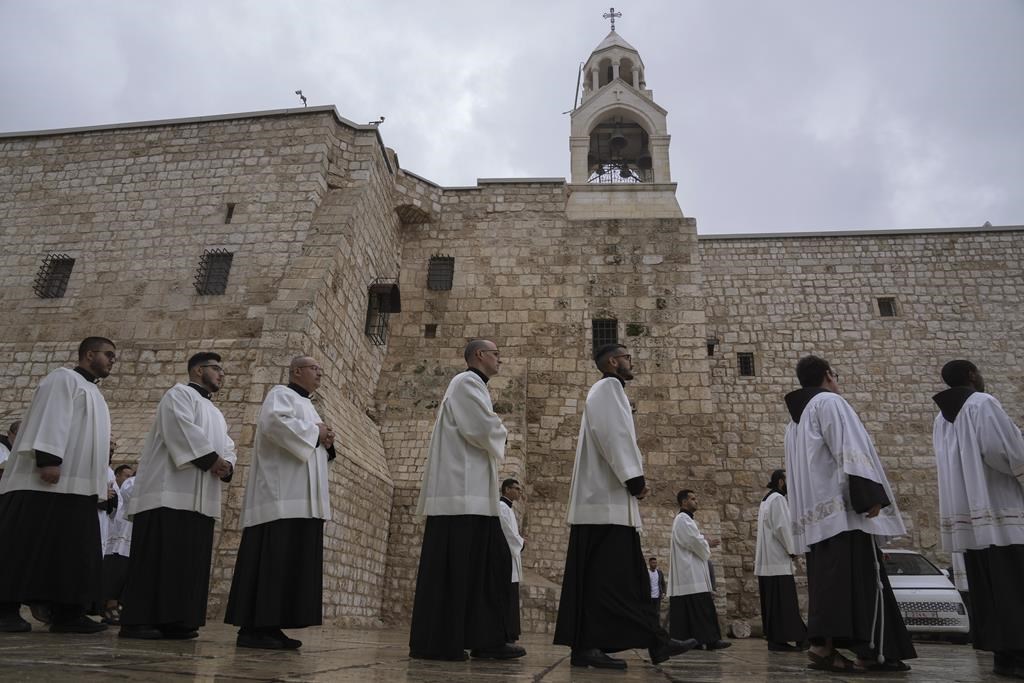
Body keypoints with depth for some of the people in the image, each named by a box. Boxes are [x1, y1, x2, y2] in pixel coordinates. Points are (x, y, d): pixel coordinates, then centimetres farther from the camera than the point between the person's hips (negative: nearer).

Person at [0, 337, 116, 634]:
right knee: (28, 546, -6)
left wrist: (101, 483, 17)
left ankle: (66, 613, 4)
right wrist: (48, 460, -26)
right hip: (48, 481, -9)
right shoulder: (64, 378, 0)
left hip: (77, 485, 9)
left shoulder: (93, 393, 25)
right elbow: (51, 418, -14)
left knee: (72, 550, 4)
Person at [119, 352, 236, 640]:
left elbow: (228, 447, 20)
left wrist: (227, 464, -3)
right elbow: (182, 429, -15)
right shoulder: (179, 394, 2)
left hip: (199, 499, 8)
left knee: (188, 560, 4)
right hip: (170, 493, -8)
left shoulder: (216, 414, 27)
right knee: (159, 557, -9)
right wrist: (212, 459, -14)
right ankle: (137, 621, -5)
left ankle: (175, 621, 7)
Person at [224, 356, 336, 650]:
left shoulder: (306, 406, 26)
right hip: (282, 496, -9)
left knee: (291, 562, 6)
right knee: (272, 560, -11)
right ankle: (253, 628, -7)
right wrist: (314, 432, -13)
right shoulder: (281, 394, 0)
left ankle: (271, 627, 8)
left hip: (302, 498, 9)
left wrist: (326, 442, 4)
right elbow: (273, 422, -22)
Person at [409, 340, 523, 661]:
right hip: (462, 492, -11)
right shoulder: (466, 382, -6)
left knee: (493, 562, 8)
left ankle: (487, 640, 10)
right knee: (452, 568, -7)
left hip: (471, 493, 11)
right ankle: (434, 644, 0)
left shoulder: (473, 386, 25)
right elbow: (483, 429, -18)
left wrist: (494, 433, 10)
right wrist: (501, 432, 2)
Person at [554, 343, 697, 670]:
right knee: (606, 575, -9)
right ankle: (586, 646, -7)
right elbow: (615, 436, -17)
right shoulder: (608, 387, -5)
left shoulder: (606, 391, 26)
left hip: (606, 497, 10)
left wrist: (632, 481, 13)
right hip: (608, 499, -10)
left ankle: (656, 642, 10)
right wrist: (636, 479, -16)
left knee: (627, 575, 7)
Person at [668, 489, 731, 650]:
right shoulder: (683, 519, -11)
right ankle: (709, 639, -12)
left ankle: (681, 638, 6)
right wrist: (708, 546, 1)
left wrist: (706, 544, 14)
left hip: (685, 573, 11)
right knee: (701, 606, -11)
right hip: (691, 572, -11)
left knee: (684, 608, 7)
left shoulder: (683, 519, 22)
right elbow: (695, 542, -18)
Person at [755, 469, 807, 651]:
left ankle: (774, 638, 10)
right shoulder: (778, 499, -10)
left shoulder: (766, 499, 20)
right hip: (778, 559, -10)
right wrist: (792, 549, -9)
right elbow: (782, 527, -18)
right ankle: (779, 639, -7)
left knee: (772, 600, 8)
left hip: (767, 560, 10)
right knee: (782, 600, -7)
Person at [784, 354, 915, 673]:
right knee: (857, 577, -9)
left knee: (827, 580, 5)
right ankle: (868, 651, -11)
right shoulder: (830, 402, -1)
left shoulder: (796, 420, 25)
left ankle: (825, 646, 1)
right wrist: (869, 495, -20)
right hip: (843, 505, -8)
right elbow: (850, 450, -14)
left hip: (816, 511, 8)